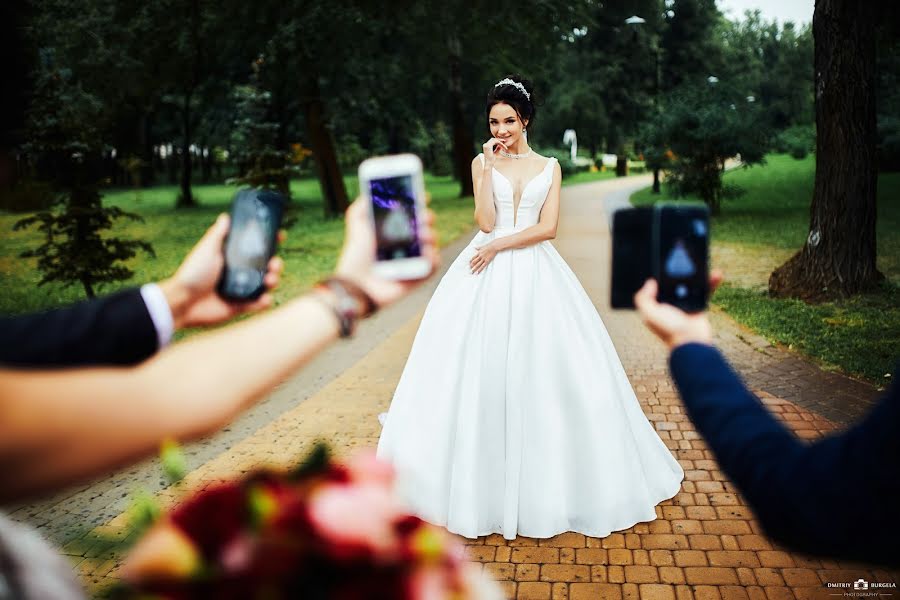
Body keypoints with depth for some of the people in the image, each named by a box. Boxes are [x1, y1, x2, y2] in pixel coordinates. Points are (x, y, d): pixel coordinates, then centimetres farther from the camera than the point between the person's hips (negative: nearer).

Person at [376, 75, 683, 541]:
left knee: (542, 369, 1)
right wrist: (489, 166, -8)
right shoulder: (482, 162, 7)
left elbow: (549, 227, -2)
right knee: (480, 369, -2)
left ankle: (547, 478, 19)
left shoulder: (549, 167, 9)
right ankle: (481, 475, 13)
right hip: (487, 276, 0)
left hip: (536, 274, 1)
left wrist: (498, 246, -11)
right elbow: (486, 221, -6)